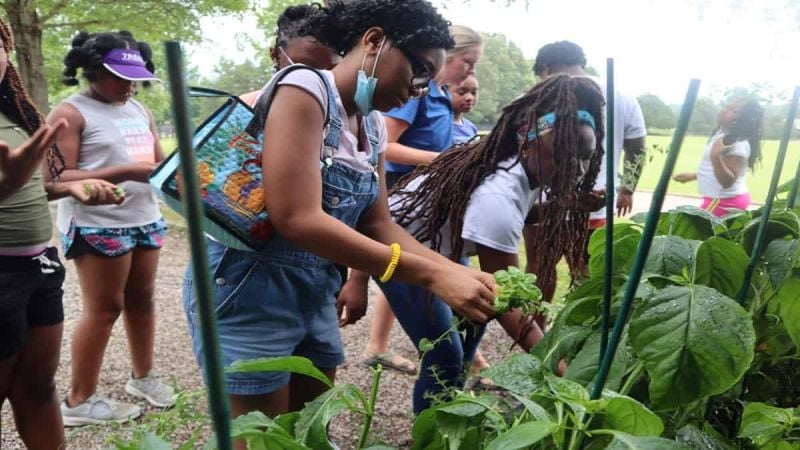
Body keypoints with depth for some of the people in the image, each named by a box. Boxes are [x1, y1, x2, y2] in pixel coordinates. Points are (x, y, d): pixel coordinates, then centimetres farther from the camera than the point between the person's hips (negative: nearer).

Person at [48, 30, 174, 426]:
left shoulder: (140, 110, 14)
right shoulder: (70, 113, -7)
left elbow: (159, 161, 20)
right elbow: (60, 178, -15)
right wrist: (124, 172, -25)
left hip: (146, 220, 7)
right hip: (97, 226, -6)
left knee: (142, 298, 12)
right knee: (104, 307, -1)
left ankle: (143, 376, 29)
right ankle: (79, 401, 13)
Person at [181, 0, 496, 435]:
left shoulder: (374, 126, 7)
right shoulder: (305, 89, -18)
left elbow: (377, 225, 5)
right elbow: (298, 219, -28)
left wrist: (458, 272, -10)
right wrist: (433, 276, -28)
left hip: (316, 296, 8)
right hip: (248, 290, -8)